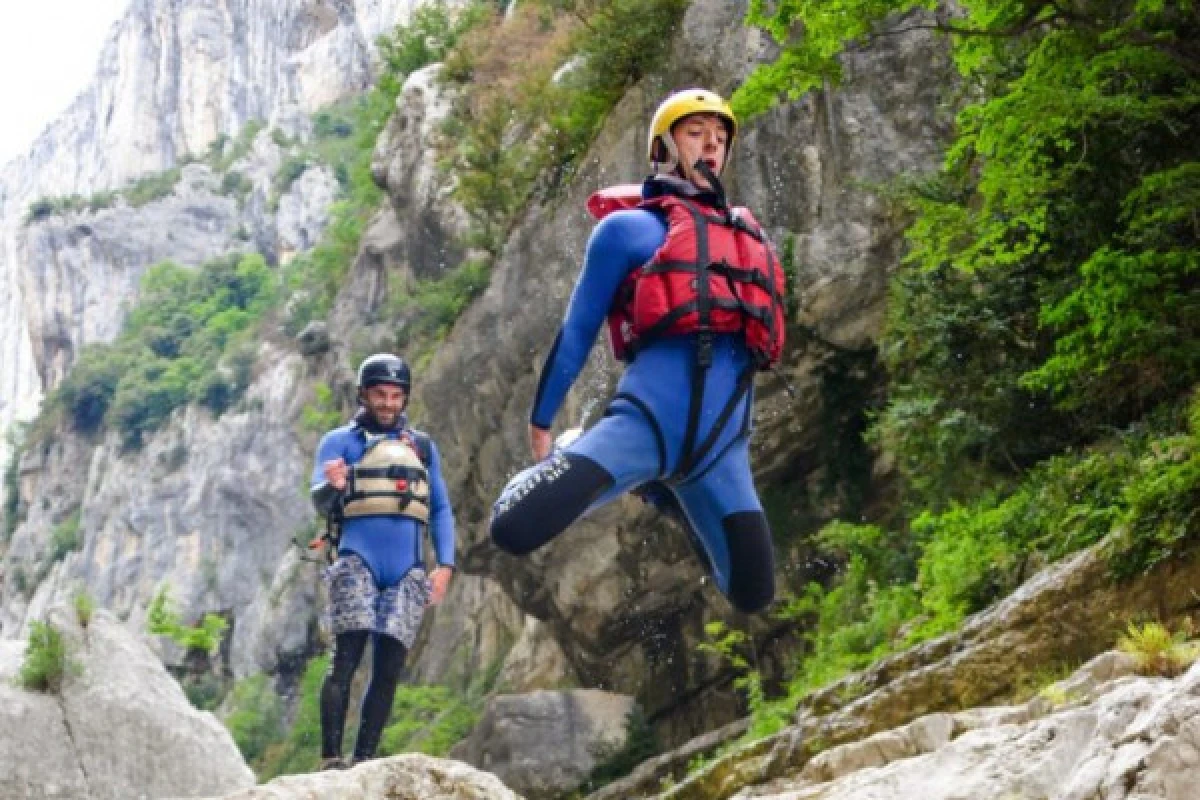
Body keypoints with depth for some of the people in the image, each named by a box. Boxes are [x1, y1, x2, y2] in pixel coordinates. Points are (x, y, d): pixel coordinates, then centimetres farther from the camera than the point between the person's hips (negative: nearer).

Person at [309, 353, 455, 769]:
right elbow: (320, 502, -4)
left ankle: (363, 761, 1)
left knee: (388, 669, -2)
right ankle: (330, 760, -16)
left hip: (408, 569, 3)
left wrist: (445, 565, 5)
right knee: (346, 658, -16)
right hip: (358, 561, -3)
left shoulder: (423, 446, 20)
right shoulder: (340, 440, 9)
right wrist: (333, 486, -28)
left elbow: (441, 509, 19)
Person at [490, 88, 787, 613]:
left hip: (723, 439, 5)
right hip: (654, 410, -5)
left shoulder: (747, 235, 24)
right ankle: (565, 464, 14)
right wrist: (541, 422, 9)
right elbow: (578, 329, 9)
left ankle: (674, 499, 32)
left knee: (754, 594, 8)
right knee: (517, 528, -23)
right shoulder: (629, 226, 7)